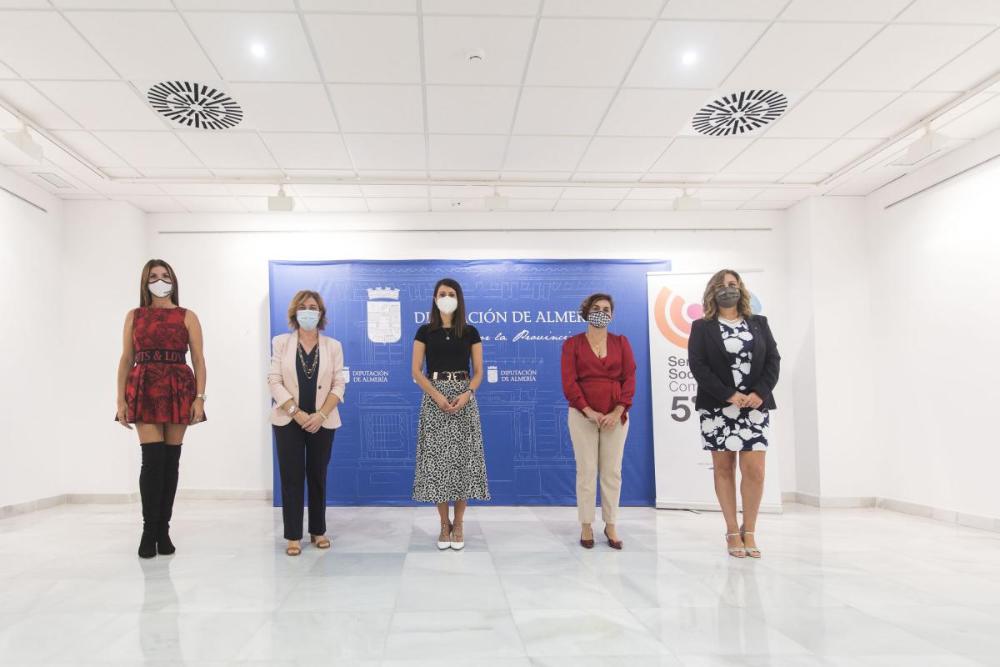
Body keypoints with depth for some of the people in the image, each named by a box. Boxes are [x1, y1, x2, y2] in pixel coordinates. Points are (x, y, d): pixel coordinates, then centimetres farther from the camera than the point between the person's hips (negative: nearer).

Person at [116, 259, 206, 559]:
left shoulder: (187, 316, 7)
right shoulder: (134, 316, 11)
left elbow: (198, 360, 2)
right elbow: (126, 360, 8)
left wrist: (200, 397, -8)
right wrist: (121, 400, -1)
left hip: (178, 390, 0)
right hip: (144, 391, 0)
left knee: (171, 460, 2)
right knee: (153, 459, -9)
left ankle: (163, 529, 12)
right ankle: (149, 531, 2)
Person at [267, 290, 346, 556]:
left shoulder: (333, 345, 5)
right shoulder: (281, 342, 4)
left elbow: (338, 384, 0)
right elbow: (274, 381, -4)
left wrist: (321, 415, -13)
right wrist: (296, 412, -14)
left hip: (322, 421, 1)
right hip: (288, 420, -1)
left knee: (318, 476, 8)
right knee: (291, 477, 0)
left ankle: (318, 531, 19)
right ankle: (293, 536, 7)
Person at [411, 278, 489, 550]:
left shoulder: (470, 332, 6)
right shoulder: (425, 331, 5)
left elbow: (478, 372, 4)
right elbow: (416, 371, 0)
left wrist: (467, 394, -14)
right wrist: (437, 395, -14)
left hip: (464, 398, 0)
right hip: (434, 398, 0)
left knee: (462, 459, 0)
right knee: (437, 459, -1)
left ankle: (458, 524, 11)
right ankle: (444, 524, 11)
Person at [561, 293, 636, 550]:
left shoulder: (621, 342, 9)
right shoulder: (572, 344, 2)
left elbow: (630, 379, 1)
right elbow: (569, 382, -6)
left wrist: (617, 412, -11)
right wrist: (589, 411, -16)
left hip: (616, 416, 2)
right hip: (583, 415, -2)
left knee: (612, 471, 5)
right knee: (586, 470, 1)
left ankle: (611, 525, 15)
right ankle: (586, 526, 10)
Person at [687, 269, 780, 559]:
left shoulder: (759, 323, 13)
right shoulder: (702, 327, 4)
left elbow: (773, 359, 6)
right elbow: (697, 365, -6)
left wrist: (760, 393, -10)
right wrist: (728, 395, -15)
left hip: (755, 406, 2)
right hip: (717, 407, -1)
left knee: (754, 470, -5)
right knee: (723, 468, 2)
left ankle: (749, 531, 10)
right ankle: (732, 532, 12)